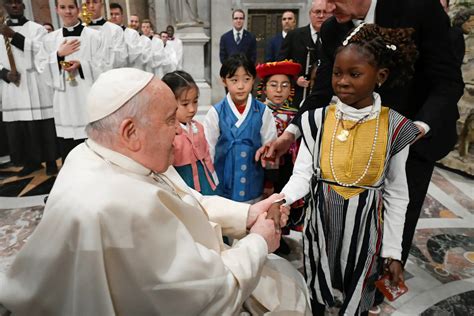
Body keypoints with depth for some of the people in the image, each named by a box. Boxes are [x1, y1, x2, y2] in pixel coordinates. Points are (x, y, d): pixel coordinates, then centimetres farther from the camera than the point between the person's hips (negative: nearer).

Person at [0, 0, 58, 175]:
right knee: (19, 128, 5)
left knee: (42, 126, -3)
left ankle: (50, 161, 8)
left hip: (35, 87, -4)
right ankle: (31, 161, 17)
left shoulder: (36, 28, 4)